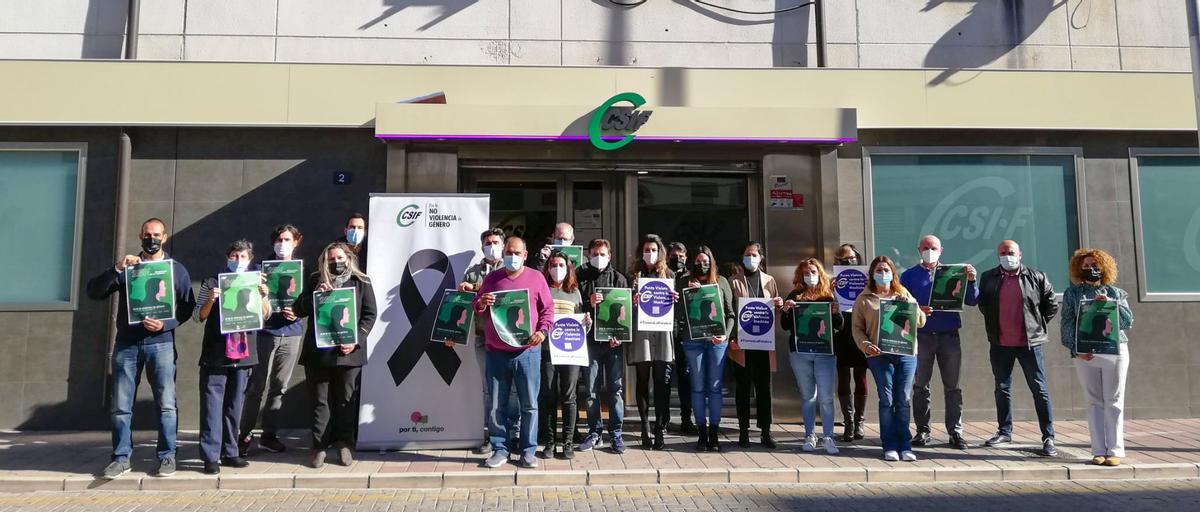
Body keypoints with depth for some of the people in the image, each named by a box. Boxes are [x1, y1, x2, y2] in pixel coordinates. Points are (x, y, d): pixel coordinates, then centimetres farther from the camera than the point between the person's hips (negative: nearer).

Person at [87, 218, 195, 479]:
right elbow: (93, 292, 0)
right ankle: (121, 458, 13)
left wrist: (165, 324, -12)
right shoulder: (126, 267, 11)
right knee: (120, 406, 3)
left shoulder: (176, 269, 7)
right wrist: (116, 269, -15)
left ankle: (167, 457, 7)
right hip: (126, 344, 2)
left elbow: (188, 307, 4)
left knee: (166, 404, -2)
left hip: (161, 343, -2)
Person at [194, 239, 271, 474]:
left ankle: (230, 452, 16)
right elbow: (198, 317, 2)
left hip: (243, 352, 3)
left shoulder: (254, 283, 11)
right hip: (215, 353, -3)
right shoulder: (212, 282, 3)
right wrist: (209, 300, -16)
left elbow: (265, 315, 9)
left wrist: (264, 296, -9)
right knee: (212, 404, -4)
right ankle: (210, 456, -2)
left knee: (235, 405, 9)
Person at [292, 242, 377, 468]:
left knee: (346, 400, 5)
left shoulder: (361, 282, 5)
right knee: (320, 401, 5)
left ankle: (345, 445, 16)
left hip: (348, 351, -1)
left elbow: (370, 314, 1)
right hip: (318, 352, 1)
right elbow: (298, 310, 7)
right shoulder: (315, 281, 10)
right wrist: (316, 294, -11)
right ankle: (319, 447, 12)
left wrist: (356, 340, -11)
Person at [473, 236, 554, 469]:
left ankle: (528, 451, 14)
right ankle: (500, 450, 17)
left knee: (529, 404, 3)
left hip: (528, 352, -1)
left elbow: (548, 308, 6)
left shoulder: (536, 278, 6)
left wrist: (543, 330, -10)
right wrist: (482, 304, -7)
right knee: (496, 405, 5)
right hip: (497, 352, 2)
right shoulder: (492, 279, 11)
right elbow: (476, 308, 16)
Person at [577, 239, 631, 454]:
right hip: (591, 340, 0)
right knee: (592, 389, 5)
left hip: (614, 341, 0)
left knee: (616, 388, 2)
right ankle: (594, 432, 15)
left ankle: (615, 433, 10)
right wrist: (588, 304, -16)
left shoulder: (619, 279, 8)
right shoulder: (582, 278, 7)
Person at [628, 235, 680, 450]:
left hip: (663, 332, 0)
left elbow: (676, 303, 12)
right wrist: (633, 302, -13)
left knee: (662, 382, -3)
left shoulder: (669, 275, 12)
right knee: (643, 380, 3)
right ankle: (645, 428, 11)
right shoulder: (634, 275, 11)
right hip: (640, 332, 0)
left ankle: (660, 429, 1)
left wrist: (675, 300, -10)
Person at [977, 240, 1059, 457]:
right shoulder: (988, 278, 4)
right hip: (1000, 344, 3)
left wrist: (1037, 325, 4)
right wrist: (993, 325, 10)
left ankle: (1048, 437, 5)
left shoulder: (1036, 277, -1)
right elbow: (982, 303, 17)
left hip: (1029, 342, -3)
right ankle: (1005, 431, 24)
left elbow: (1051, 305, 7)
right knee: (1002, 389, 12)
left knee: (1039, 390, 0)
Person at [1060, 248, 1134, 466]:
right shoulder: (1072, 293, 10)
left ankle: (1115, 451, 4)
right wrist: (1076, 349, -9)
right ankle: (1099, 451, 4)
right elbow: (1067, 324, 3)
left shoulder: (1115, 293, 13)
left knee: (1114, 402, 0)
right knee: (1094, 402, 1)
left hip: (1115, 351, 0)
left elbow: (1128, 321, 4)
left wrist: (1110, 303, -10)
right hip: (1085, 355, 0)